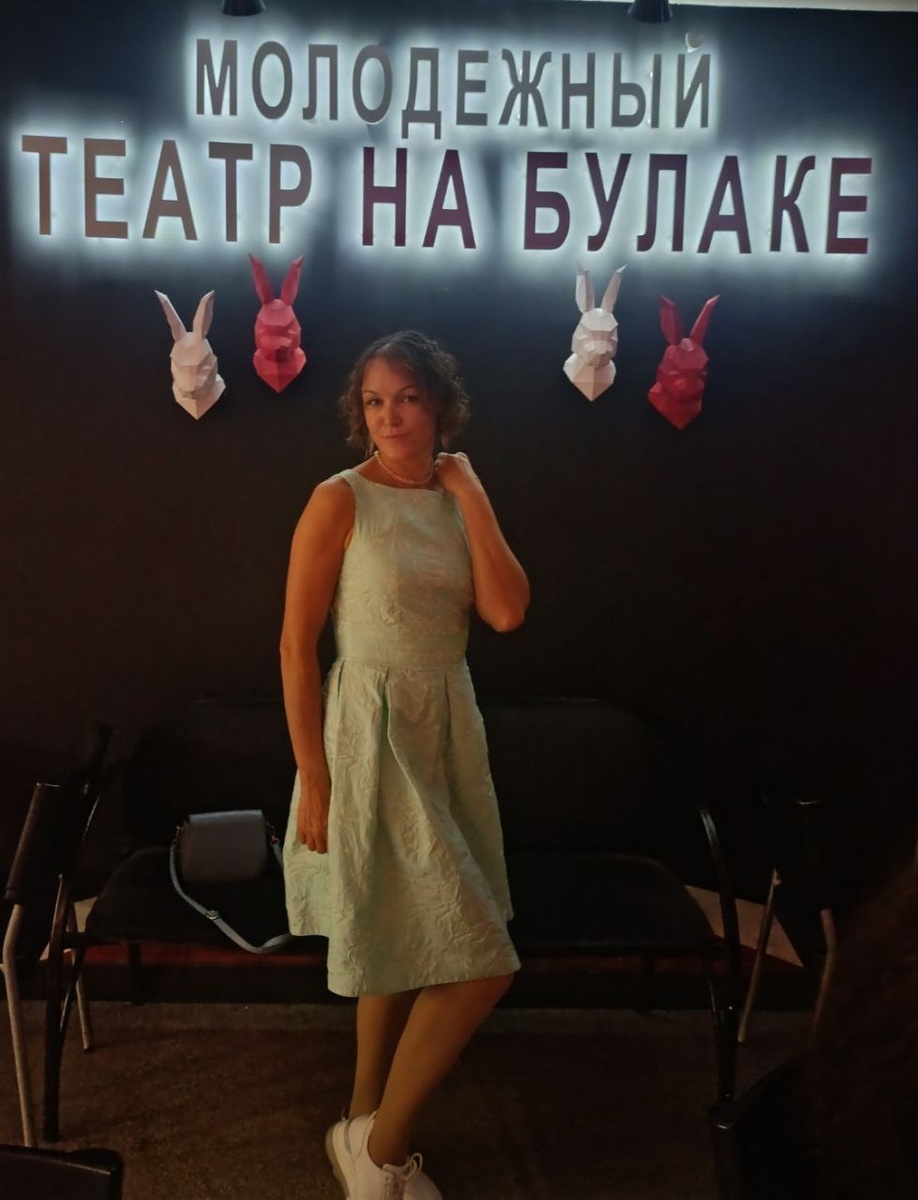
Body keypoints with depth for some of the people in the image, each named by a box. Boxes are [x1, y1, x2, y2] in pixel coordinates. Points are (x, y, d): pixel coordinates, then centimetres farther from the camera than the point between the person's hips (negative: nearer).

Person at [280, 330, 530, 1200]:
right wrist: (314, 779, -13)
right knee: (481, 962, -6)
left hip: (448, 732, 7)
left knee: (403, 944, 17)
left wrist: (470, 493, -6)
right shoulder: (341, 500, -10)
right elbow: (296, 646, -11)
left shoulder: (456, 498, 7)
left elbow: (507, 611, -7)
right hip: (372, 735, -6)